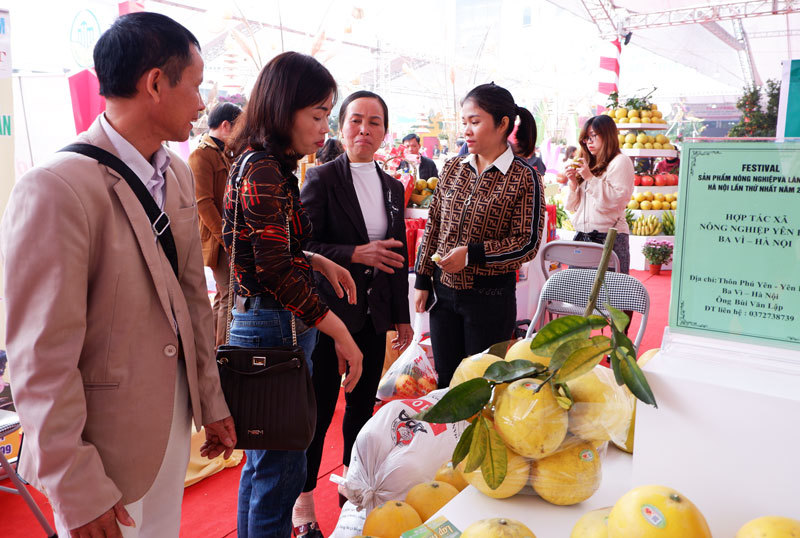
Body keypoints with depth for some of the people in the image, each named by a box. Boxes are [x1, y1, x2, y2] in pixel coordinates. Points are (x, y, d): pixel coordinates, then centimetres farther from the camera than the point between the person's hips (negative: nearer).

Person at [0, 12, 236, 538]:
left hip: (175, 418, 7)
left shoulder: (180, 174, 3)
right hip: (109, 440, -6)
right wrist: (78, 493, -14)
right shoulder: (56, 189, -22)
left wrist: (212, 403, 11)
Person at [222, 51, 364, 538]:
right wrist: (340, 333, -18)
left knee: (264, 460, 22)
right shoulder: (264, 171, -18)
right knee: (282, 466, 3)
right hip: (275, 329, -10)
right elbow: (278, 272, -23)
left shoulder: (266, 165, 12)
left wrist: (319, 261, 6)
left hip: (265, 324, 10)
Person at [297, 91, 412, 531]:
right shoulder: (321, 179, -7)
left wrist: (402, 315, 14)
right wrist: (356, 254, -24)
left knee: (363, 403, 14)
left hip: (374, 315, 5)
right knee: (320, 407, 5)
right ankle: (304, 495, 25)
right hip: (329, 312, -5)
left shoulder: (393, 187, 9)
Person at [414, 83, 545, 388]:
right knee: (445, 382, 15)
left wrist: (472, 254, -20)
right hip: (444, 291, 5)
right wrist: (422, 280, 7)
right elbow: (433, 226, 9)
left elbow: (527, 243, -11)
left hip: (490, 296, -4)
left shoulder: (524, 178, -9)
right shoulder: (453, 168, 5)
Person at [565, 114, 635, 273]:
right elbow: (573, 207, 18)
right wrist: (573, 183, 1)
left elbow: (618, 199, -14)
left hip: (609, 237, -6)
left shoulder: (620, 162, 0)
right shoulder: (588, 164, 19)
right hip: (582, 236, 6)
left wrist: (590, 178, -13)